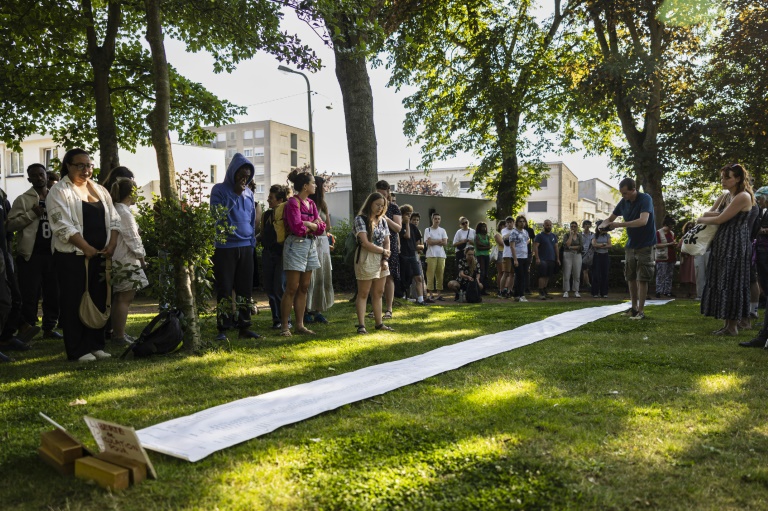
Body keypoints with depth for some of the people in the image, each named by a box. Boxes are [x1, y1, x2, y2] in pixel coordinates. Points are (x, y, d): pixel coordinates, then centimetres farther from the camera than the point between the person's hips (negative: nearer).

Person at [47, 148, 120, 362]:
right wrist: (86, 248, -17)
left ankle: (96, 345, 17)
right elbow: (63, 225, -14)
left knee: (98, 300, 8)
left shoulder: (99, 190, 14)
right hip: (72, 256, -6)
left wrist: (111, 245, -3)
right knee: (74, 302, -1)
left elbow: (114, 220, 12)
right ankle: (78, 350, 5)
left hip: (100, 255, 6)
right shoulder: (59, 191, -4)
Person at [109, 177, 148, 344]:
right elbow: (133, 241, -15)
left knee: (119, 298, 15)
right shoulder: (125, 214, -16)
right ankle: (119, 336, 1)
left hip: (117, 261, 10)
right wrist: (142, 260, -3)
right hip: (127, 262, -10)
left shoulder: (115, 210, 11)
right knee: (125, 299, -4)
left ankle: (117, 332, 23)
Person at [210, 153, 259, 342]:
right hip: (225, 247, -4)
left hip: (245, 247, 4)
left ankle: (244, 327, 12)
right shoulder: (219, 190, 0)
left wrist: (252, 242, 12)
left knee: (245, 289, 5)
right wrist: (236, 194, -14)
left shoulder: (249, 193, 13)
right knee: (225, 290, -1)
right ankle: (222, 329, 4)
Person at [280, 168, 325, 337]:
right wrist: (314, 225, -2)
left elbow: (322, 227, 8)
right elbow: (298, 227, -19)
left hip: (310, 245, 8)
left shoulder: (311, 203, 14)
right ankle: (284, 326, 1)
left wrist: (308, 224, -10)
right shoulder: (293, 202, -9)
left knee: (304, 288, 9)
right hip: (296, 245, -8)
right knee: (292, 288, -5)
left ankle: (300, 325, 15)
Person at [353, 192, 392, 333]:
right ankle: (361, 325, -1)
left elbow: (387, 242, 10)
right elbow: (365, 243, -16)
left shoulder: (383, 220, 12)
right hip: (366, 259, -6)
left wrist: (385, 259, -4)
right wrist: (384, 251, -6)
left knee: (378, 293, 9)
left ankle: (379, 323, 15)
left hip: (381, 259, 6)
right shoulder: (361, 219, -8)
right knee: (363, 293, -3)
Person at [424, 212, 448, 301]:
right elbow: (429, 242, -9)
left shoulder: (442, 230, 14)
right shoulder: (427, 230, 4)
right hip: (431, 255, -3)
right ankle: (431, 294, -2)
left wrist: (434, 241, -4)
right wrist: (439, 241, 0)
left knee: (440, 275, 3)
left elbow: (445, 243, 2)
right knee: (430, 275, -7)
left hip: (441, 255, 4)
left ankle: (438, 294, 8)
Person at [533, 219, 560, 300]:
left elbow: (556, 247, 17)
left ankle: (544, 291, 19)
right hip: (543, 260, -6)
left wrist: (558, 258, 11)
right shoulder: (539, 236, -3)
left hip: (552, 260, 6)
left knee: (547, 276, 9)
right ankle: (541, 293, -9)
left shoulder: (553, 236, 15)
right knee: (542, 276, -9)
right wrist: (537, 258, -19)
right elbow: (535, 247, -10)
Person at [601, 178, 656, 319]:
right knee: (630, 277, 11)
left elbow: (643, 221, -32)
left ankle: (641, 311, -2)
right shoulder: (623, 202, 0)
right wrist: (604, 224, -14)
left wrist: (619, 225, -33)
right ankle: (634, 307, 22)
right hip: (631, 244, 6)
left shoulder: (645, 199, -18)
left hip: (645, 245, -6)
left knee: (642, 279, -6)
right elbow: (610, 219, 10)